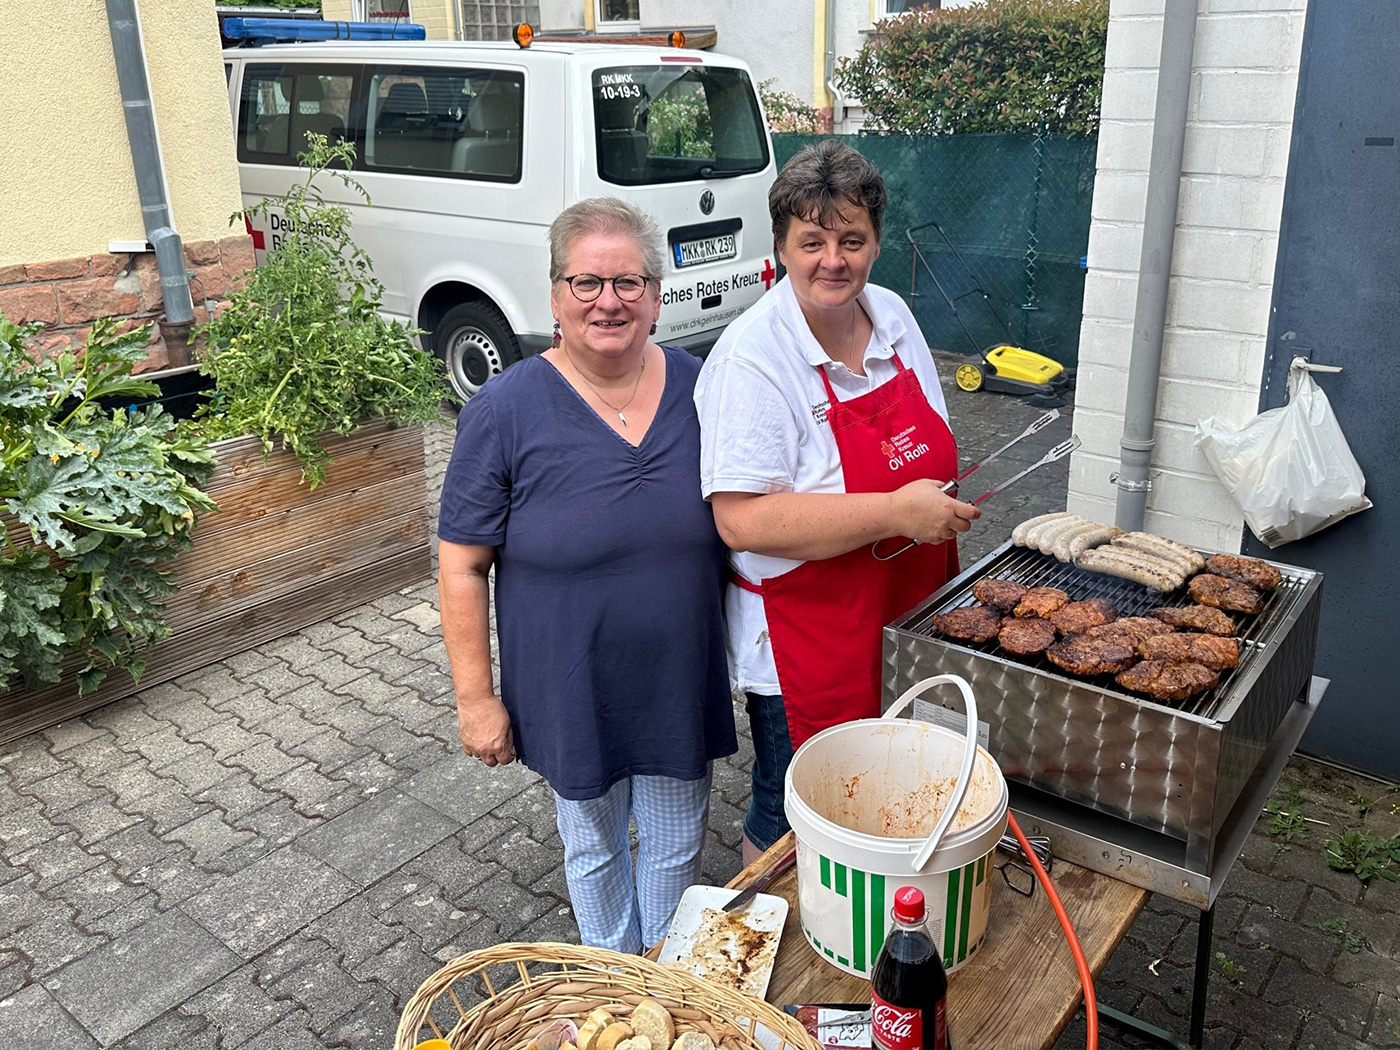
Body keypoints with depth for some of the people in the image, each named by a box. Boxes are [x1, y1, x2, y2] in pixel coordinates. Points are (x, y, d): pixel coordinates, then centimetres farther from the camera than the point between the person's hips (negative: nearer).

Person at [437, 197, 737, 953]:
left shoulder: (696, 389, -6)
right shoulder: (505, 411, -16)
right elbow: (462, 567, -11)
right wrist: (475, 696, -11)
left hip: (682, 684, 3)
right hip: (574, 693, -2)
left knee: (677, 846, 21)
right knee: (594, 848, 21)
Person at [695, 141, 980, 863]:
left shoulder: (892, 316, 2)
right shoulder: (752, 356, -21)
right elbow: (743, 520, -29)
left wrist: (943, 513, 5)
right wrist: (896, 513, -28)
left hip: (913, 622, 7)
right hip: (807, 651, -7)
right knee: (793, 820, 11)